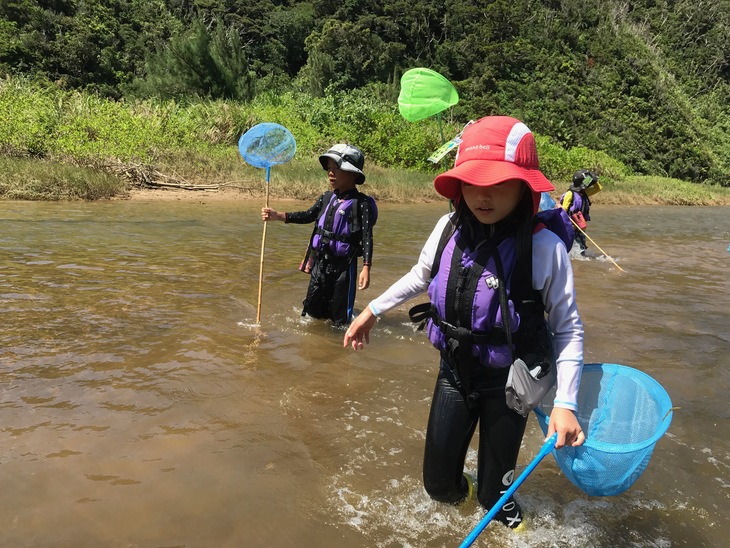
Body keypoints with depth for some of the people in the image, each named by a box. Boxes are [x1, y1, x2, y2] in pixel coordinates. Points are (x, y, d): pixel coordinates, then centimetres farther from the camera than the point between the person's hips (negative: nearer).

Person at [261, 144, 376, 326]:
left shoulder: (361, 203, -14)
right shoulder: (327, 197, 5)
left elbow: (367, 237, -15)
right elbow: (308, 216, 14)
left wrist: (366, 268, -21)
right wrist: (278, 215, 5)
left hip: (343, 265, -6)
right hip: (320, 262, 6)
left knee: (339, 315, 7)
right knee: (312, 308, 18)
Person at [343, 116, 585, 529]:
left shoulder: (544, 248, -24)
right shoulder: (449, 228, -12)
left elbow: (568, 328, -13)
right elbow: (420, 277, 9)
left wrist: (565, 402, -19)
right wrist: (373, 310, 11)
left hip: (508, 384, -3)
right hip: (455, 372, 3)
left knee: (495, 492, 13)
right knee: (438, 485, 15)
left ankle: (498, 501, 49)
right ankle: (458, 488, 51)